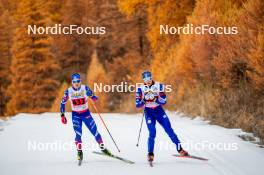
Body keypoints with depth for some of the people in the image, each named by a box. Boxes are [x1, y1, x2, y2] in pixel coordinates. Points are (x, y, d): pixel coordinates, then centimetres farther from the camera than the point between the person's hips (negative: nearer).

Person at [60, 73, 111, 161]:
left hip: (86, 113, 1)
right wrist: (62, 115, -2)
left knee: (95, 131, -1)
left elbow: (93, 96, -7)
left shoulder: (85, 88, -11)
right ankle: (79, 152, -2)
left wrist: (93, 97, -31)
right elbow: (63, 103, 3)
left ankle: (102, 148, 17)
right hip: (75, 115, 0)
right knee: (78, 134, -16)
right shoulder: (68, 91, -8)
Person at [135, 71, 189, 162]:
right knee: (152, 133, -14)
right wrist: (143, 101, -27)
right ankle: (150, 154, -1)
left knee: (169, 130, -2)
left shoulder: (159, 86, -6)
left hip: (159, 110, 1)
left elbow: (164, 101, -8)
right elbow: (137, 105, -6)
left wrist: (156, 99, -27)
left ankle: (180, 149, 7)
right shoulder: (140, 89, -6)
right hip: (148, 111, -1)